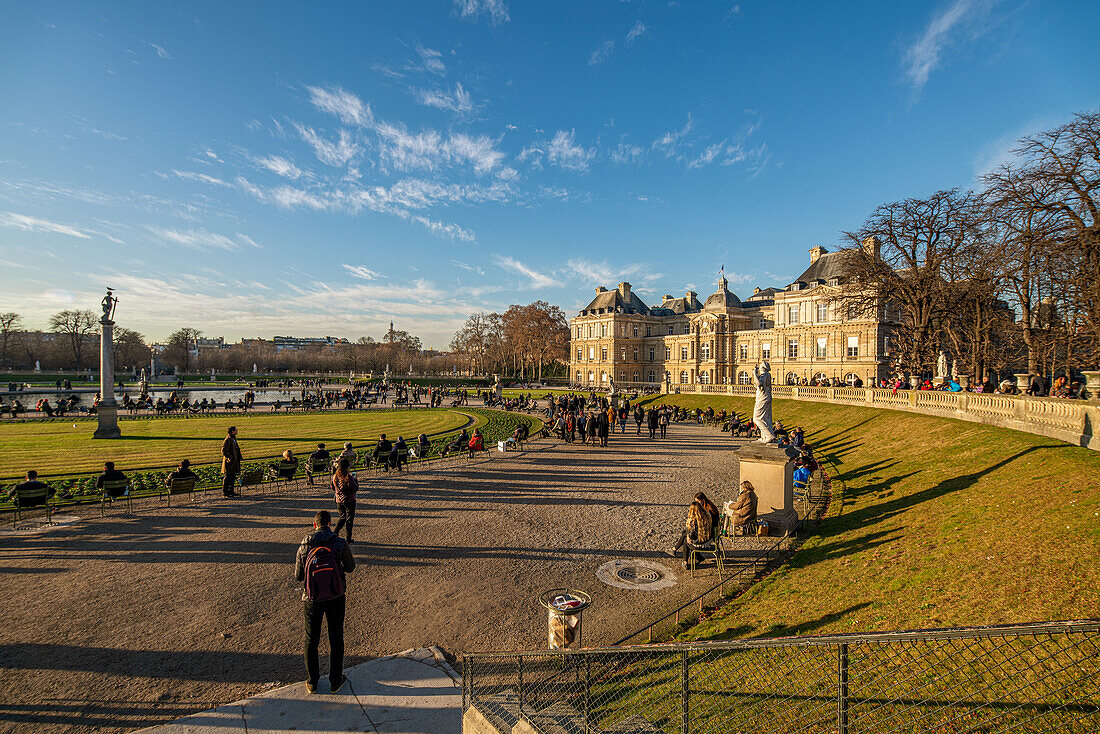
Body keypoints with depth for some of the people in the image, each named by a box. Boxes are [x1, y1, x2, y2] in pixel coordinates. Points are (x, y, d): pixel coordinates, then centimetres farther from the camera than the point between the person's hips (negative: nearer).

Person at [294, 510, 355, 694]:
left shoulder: (304, 547, -11)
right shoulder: (340, 543, -15)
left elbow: (298, 576, 0)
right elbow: (350, 567, -1)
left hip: (313, 601, 1)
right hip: (336, 599, -1)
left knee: (311, 640, 20)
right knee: (336, 639, 16)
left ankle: (312, 682, 33)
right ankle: (336, 681, 28)